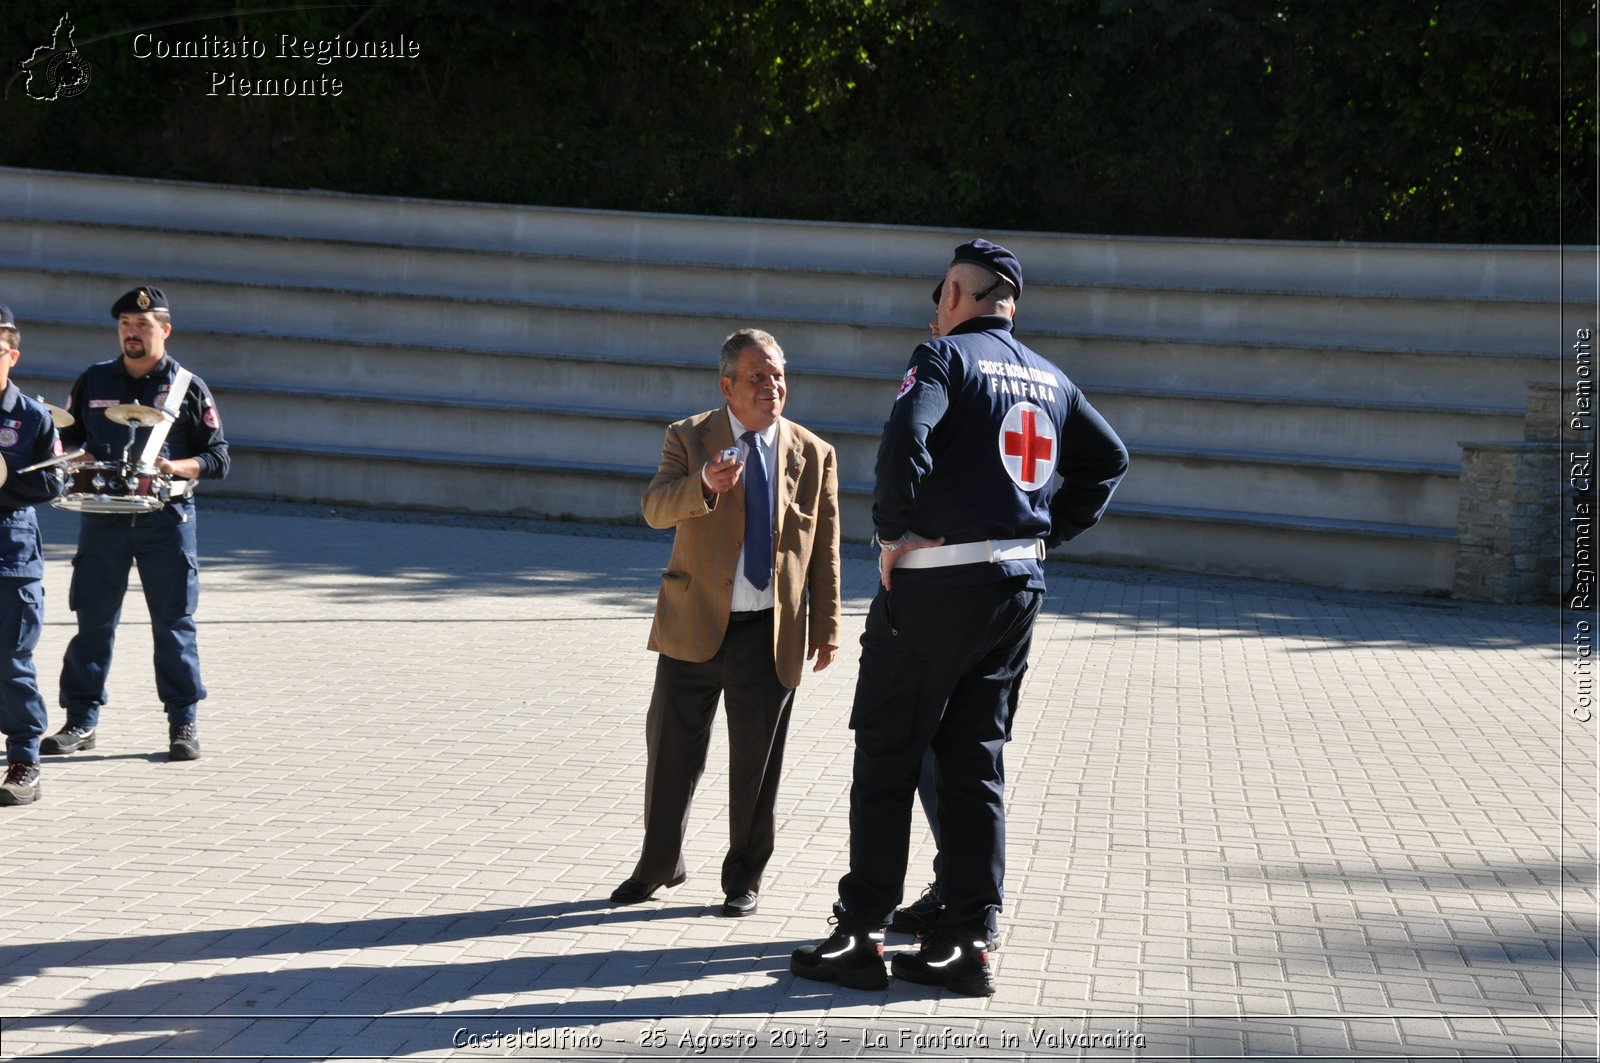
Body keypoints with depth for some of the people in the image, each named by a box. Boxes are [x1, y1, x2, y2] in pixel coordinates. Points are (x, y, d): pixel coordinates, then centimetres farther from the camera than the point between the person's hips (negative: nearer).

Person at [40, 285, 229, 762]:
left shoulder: (188, 388, 4)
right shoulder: (93, 381, 10)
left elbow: (218, 458, 2)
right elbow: (65, 438, 17)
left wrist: (177, 466, -16)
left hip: (167, 518, -2)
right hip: (102, 518, 2)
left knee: (173, 623, 0)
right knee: (93, 620, 3)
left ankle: (184, 722, 7)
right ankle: (81, 719, 10)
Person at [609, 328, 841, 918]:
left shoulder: (814, 455, 4)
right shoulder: (689, 438, 0)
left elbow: (825, 550, 7)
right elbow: (655, 508, -15)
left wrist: (826, 627, 4)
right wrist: (705, 486, -35)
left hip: (772, 635, 0)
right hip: (694, 626, 0)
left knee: (756, 764, 7)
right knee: (672, 753, 9)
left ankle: (744, 878, 23)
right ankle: (659, 865, 28)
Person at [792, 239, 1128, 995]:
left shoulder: (947, 358, -8)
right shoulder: (1049, 379, 14)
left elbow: (905, 440, -25)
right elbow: (1109, 459, 20)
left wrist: (893, 531, -14)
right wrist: (1047, 531, 16)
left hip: (935, 583, -7)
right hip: (1019, 583, 7)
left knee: (886, 759, 2)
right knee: (976, 762, 11)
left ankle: (862, 935, 4)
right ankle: (966, 944, 10)